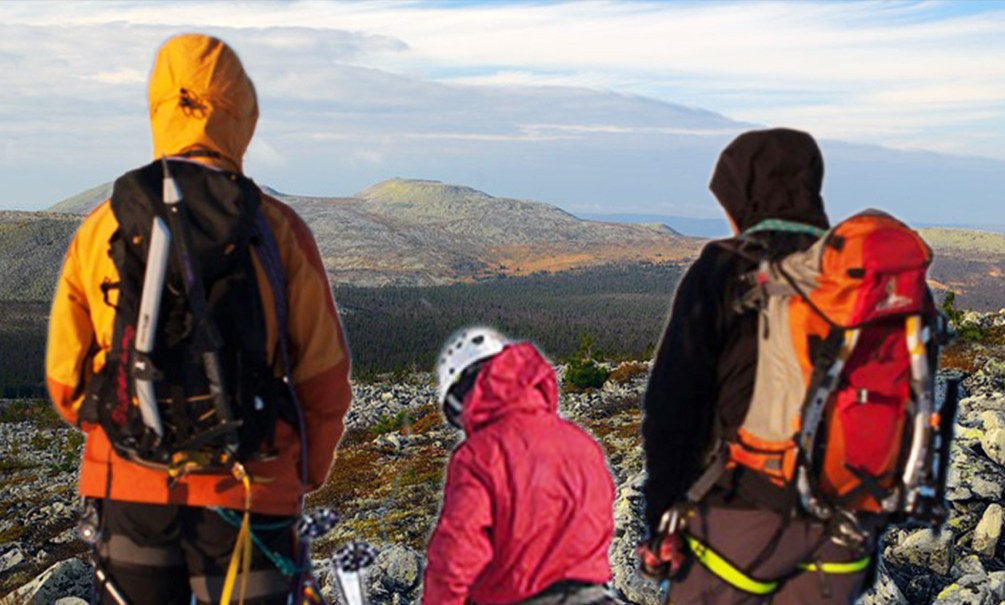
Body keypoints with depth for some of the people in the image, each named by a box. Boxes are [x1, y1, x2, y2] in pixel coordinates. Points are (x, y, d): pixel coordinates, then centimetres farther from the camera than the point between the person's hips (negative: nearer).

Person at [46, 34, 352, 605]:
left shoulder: (102, 227, 0)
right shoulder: (277, 229, -7)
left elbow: (67, 379, 6)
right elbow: (324, 379, -3)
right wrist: (306, 473, 13)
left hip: (129, 487, 3)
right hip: (245, 490, -2)